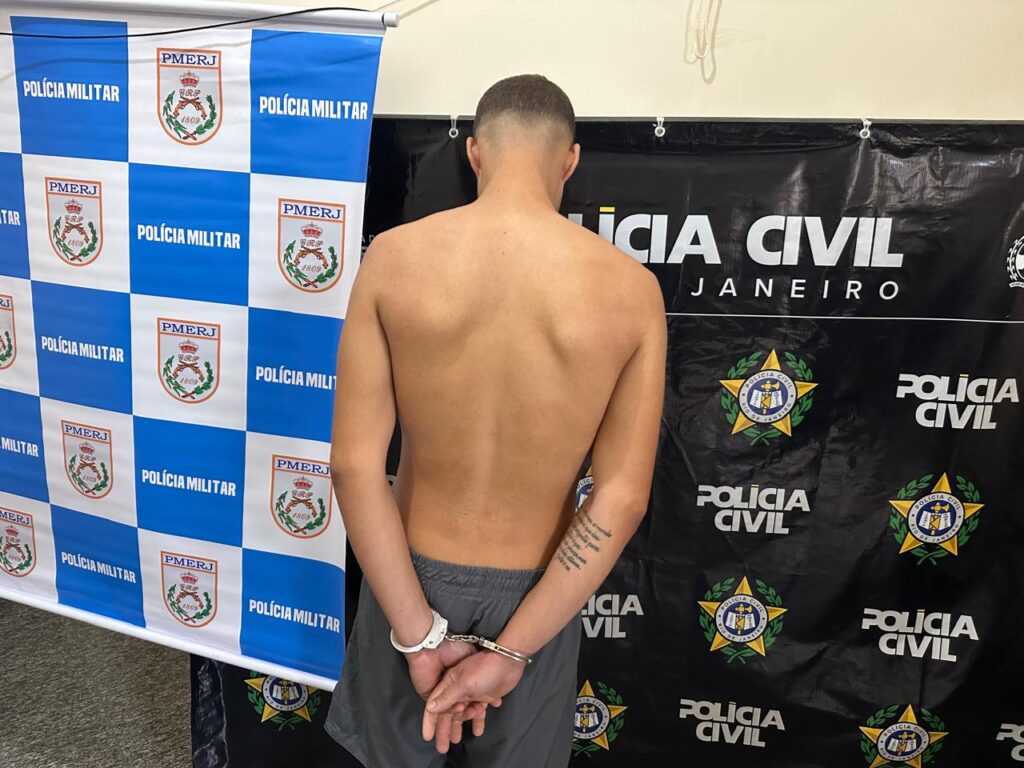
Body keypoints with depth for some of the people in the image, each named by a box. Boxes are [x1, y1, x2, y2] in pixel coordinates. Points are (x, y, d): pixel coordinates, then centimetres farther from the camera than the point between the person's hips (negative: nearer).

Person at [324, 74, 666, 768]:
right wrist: (510, 653, -12)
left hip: (409, 576, 0)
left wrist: (419, 635, -11)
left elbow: (355, 464, -17)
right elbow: (622, 500, -16)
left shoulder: (394, 257, -15)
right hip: (534, 593, 0)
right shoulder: (631, 288, -14)